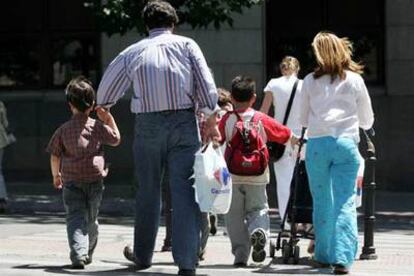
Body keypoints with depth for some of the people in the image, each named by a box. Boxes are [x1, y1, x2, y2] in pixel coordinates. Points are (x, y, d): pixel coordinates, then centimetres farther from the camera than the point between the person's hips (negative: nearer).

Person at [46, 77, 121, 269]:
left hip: (71, 181, -1)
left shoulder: (63, 130, -1)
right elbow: (116, 140, 15)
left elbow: (55, 156, 5)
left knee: (75, 218, -7)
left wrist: (56, 175, 21)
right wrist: (109, 119, 21)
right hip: (94, 179, 1)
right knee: (91, 219, 15)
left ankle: (78, 254, -28)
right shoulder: (98, 127, -1)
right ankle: (88, 254, 29)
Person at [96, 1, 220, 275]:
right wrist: (212, 122, 5)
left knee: (148, 191, 15)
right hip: (184, 121, -1)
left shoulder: (133, 52, 6)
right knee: (184, 190, -3)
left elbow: (105, 93, 15)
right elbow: (206, 85, -4)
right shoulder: (186, 45, 2)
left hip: (148, 124, 1)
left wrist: (103, 109, 36)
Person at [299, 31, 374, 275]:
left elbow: (303, 120, 18)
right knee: (345, 202, -5)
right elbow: (367, 120, 15)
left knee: (322, 201, 14)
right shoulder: (355, 80, 6)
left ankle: (324, 255, 21)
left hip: (317, 143, 1)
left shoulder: (310, 81, 8)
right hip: (346, 143, -1)